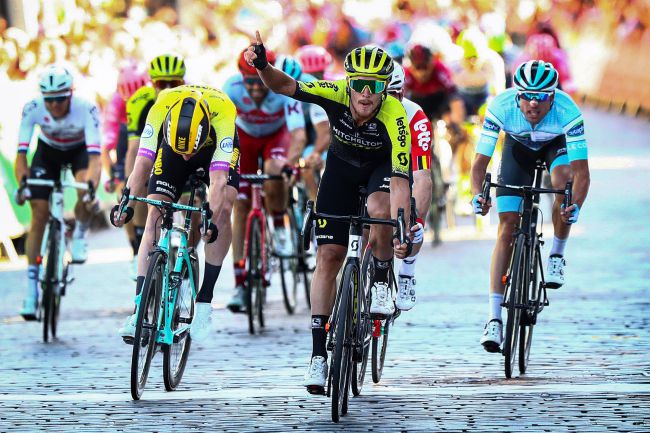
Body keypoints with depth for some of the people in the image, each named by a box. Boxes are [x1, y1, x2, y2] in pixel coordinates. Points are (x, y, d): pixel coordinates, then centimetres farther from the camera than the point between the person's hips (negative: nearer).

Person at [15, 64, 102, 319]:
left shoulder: (86, 109, -35)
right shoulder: (33, 109, -31)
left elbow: (94, 156, -42)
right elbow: (21, 152, -32)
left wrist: (91, 184, -59)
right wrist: (22, 184, -48)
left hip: (79, 150, -1)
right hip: (48, 151, 1)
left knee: (85, 193, -33)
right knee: (39, 214, -10)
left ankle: (80, 235, 0)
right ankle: (31, 284, -2)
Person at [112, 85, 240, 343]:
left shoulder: (223, 113, -42)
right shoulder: (161, 109, -38)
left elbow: (218, 180, -45)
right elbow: (143, 162, -39)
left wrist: (211, 220, -56)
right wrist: (126, 203, -51)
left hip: (218, 147, -1)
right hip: (172, 142, 1)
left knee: (223, 212, -23)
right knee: (155, 216, -14)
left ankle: (204, 301, -14)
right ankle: (139, 309, -16)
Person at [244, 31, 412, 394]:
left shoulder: (395, 117, -37)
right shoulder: (336, 95, -31)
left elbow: (400, 180, -43)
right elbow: (285, 86, -31)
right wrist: (263, 66, -53)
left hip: (384, 165, -2)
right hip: (343, 164, 2)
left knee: (380, 211, -36)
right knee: (329, 256, -6)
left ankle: (382, 282, -7)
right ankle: (319, 354, -2)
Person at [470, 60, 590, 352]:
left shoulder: (567, 112, -38)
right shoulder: (501, 107, -36)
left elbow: (581, 170, -40)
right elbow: (480, 161, -34)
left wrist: (576, 206, -58)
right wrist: (477, 195, -53)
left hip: (556, 143, -1)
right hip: (518, 146, 1)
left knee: (563, 182, -35)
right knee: (507, 226, -9)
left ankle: (557, 255, -8)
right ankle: (494, 318, -10)